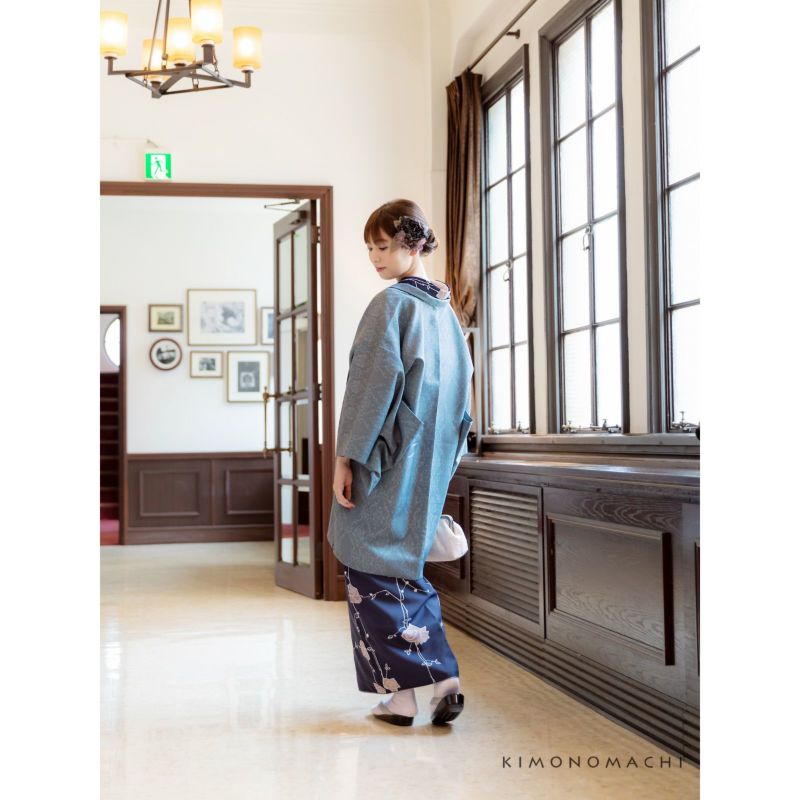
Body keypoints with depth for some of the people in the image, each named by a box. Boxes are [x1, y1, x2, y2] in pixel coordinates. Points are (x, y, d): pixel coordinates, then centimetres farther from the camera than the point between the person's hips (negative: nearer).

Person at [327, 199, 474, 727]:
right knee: (407, 568, 16)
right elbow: (461, 389, 17)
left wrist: (348, 456, -15)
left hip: (389, 459, -8)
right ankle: (441, 678, 9)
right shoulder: (444, 309, 13)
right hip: (431, 462, 8)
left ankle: (403, 692, 1)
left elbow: (373, 382, -18)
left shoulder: (391, 303, -11)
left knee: (373, 568, 1)